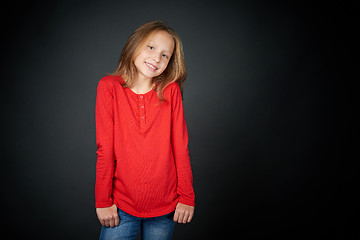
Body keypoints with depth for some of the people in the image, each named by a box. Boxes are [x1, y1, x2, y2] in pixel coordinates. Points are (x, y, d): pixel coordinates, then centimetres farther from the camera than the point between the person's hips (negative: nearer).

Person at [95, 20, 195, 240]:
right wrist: (103, 201, -3)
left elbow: (180, 147, -2)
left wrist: (187, 197, -1)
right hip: (122, 206, 0)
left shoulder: (171, 91, -4)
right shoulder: (109, 87, -5)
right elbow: (105, 149, -5)